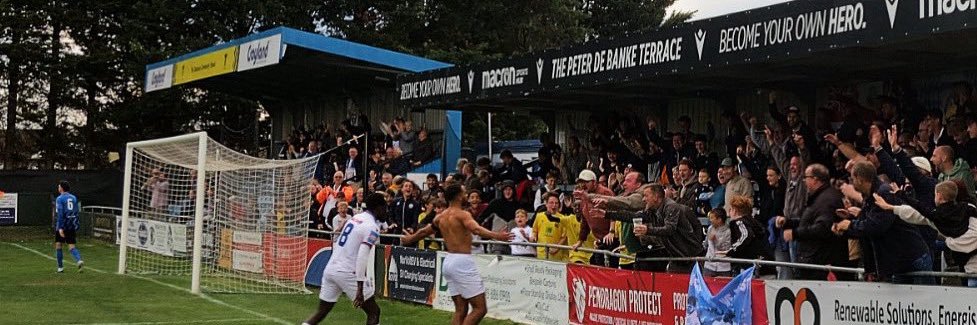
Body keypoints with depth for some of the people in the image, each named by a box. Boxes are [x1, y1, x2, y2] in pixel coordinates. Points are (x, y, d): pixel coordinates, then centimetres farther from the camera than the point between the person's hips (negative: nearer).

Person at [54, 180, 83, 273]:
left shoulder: (60, 199, -7)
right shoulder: (74, 198, 11)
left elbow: (60, 214, -15)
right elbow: (77, 212, 13)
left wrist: (60, 228, -19)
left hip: (62, 226, -5)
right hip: (72, 226, 5)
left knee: (58, 245, 11)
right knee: (71, 246, 3)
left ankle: (60, 267, 14)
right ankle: (79, 260, -24)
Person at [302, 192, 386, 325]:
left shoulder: (355, 218, 14)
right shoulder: (372, 227, -11)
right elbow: (362, 257, -21)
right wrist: (360, 289, -24)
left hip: (330, 269, 8)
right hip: (348, 273, -8)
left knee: (321, 312, 16)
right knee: (374, 312, 5)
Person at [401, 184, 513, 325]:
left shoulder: (441, 217, 14)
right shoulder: (462, 214, -9)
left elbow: (423, 232, 30)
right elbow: (476, 229, -30)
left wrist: (408, 239, 49)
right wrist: (496, 236, -44)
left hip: (448, 261, 9)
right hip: (462, 262, -9)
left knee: (461, 310, 11)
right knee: (480, 308, -6)